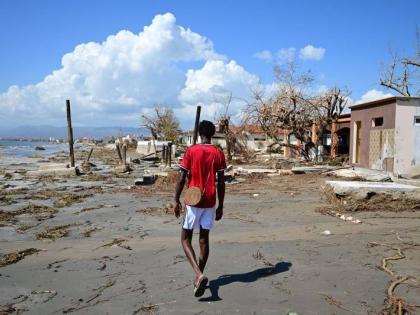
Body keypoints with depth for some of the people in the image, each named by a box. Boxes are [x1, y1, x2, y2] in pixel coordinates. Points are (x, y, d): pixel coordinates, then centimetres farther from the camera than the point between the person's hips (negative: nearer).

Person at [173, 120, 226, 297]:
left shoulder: (191, 151, -6)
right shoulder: (218, 153, 1)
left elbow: (182, 178, -8)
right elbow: (221, 183, 1)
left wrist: (176, 200, 2)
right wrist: (220, 206, 8)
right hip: (210, 202, 3)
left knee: (186, 238, 6)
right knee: (204, 238, 13)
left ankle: (199, 274, -12)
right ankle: (199, 276, 21)